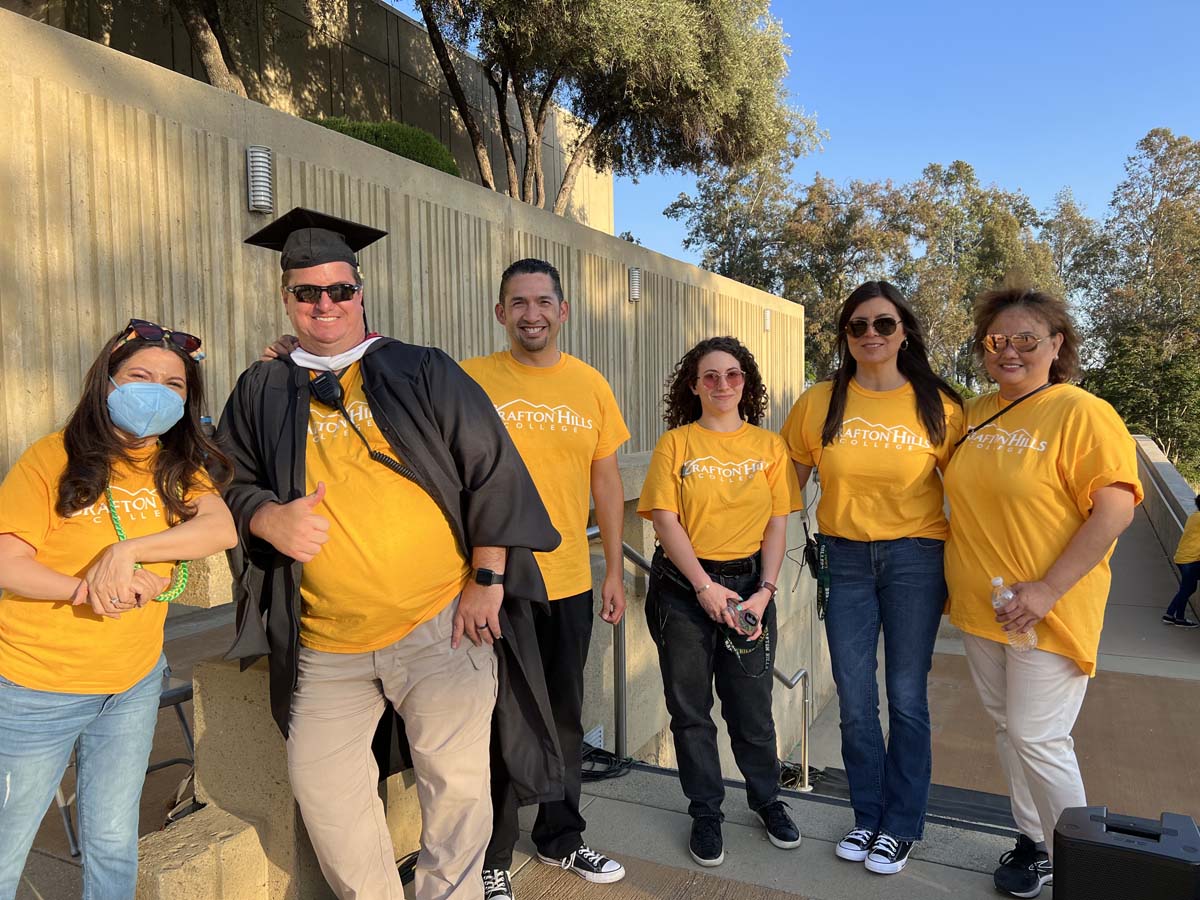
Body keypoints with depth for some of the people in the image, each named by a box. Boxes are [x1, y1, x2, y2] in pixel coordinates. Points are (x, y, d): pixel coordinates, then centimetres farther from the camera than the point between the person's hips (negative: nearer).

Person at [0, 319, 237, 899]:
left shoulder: (178, 466, 0)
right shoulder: (54, 457, -12)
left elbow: (222, 528, -17)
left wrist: (127, 551, -28)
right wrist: (87, 589, -29)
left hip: (135, 685, 4)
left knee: (113, 846, 17)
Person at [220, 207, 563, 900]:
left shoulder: (422, 374, 2)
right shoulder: (262, 393, 10)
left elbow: (493, 472, -2)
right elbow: (235, 484, 13)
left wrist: (486, 580, -7)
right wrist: (267, 519, -11)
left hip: (441, 627, -2)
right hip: (324, 642, 3)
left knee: (456, 783, 1)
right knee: (322, 787, 8)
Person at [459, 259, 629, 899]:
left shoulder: (590, 385, 4)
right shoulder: (469, 380, -5)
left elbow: (606, 482, 8)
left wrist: (614, 571, 8)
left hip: (571, 584, 3)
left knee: (566, 718, 17)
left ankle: (561, 836, 37)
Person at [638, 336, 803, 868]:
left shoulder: (768, 446, 5)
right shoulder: (675, 444, -1)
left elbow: (777, 525, 3)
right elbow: (666, 521, -6)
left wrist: (764, 592, -7)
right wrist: (706, 587, -13)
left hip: (749, 586, 1)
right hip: (683, 589, -1)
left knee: (751, 705, 9)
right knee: (690, 708, 9)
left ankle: (767, 800, 33)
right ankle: (705, 813, 27)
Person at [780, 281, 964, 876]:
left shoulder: (939, 407, -4)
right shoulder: (819, 404, -1)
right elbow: (790, 484, 6)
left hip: (915, 558, -1)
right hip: (844, 558, 2)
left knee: (906, 698, 6)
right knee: (854, 703, 9)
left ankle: (901, 826, 26)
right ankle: (868, 817, 30)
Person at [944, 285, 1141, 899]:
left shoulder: (1080, 413, -12)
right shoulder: (973, 415, 6)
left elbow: (1115, 508, -18)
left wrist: (1047, 588, -22)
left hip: (1047, 611, -6)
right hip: (981, 605, 6)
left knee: (1036, 736, -2)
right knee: (1005, 726, 16)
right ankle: (1032, 842, 34)